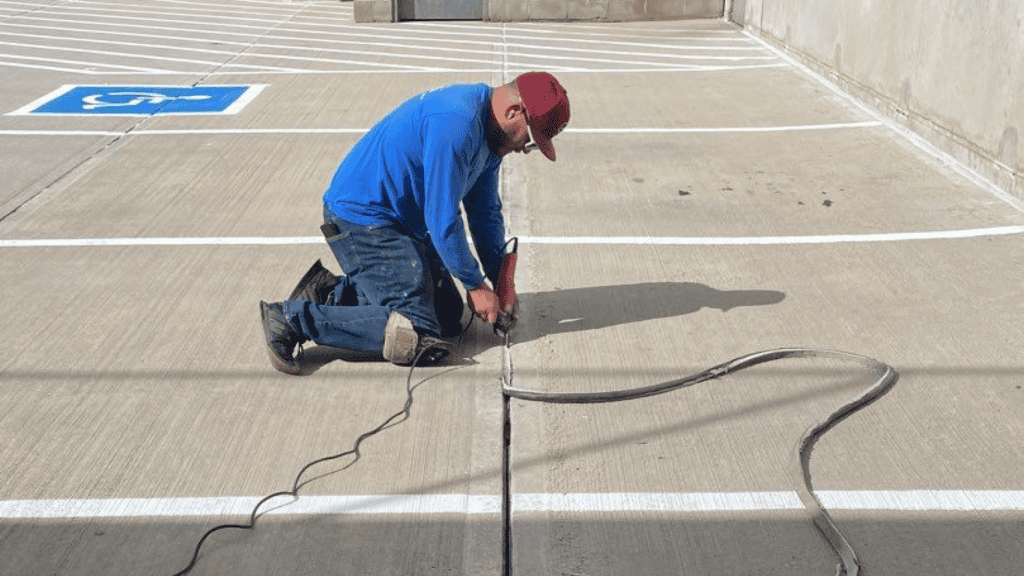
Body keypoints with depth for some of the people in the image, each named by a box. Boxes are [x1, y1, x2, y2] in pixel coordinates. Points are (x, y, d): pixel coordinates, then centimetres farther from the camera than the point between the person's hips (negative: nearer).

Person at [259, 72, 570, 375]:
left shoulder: (488, 130, 6)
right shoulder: (456, 123, -26)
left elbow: (485, 211, 15)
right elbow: (443, 220, -23)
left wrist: (501, 282, 10)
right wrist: (475, 285, -11)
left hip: (404, 223, 11)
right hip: (362, 218, -11)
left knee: (449, 315, 10)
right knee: (417, 336, -18)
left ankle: (333, 293, 14)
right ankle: (294, 319, -12)